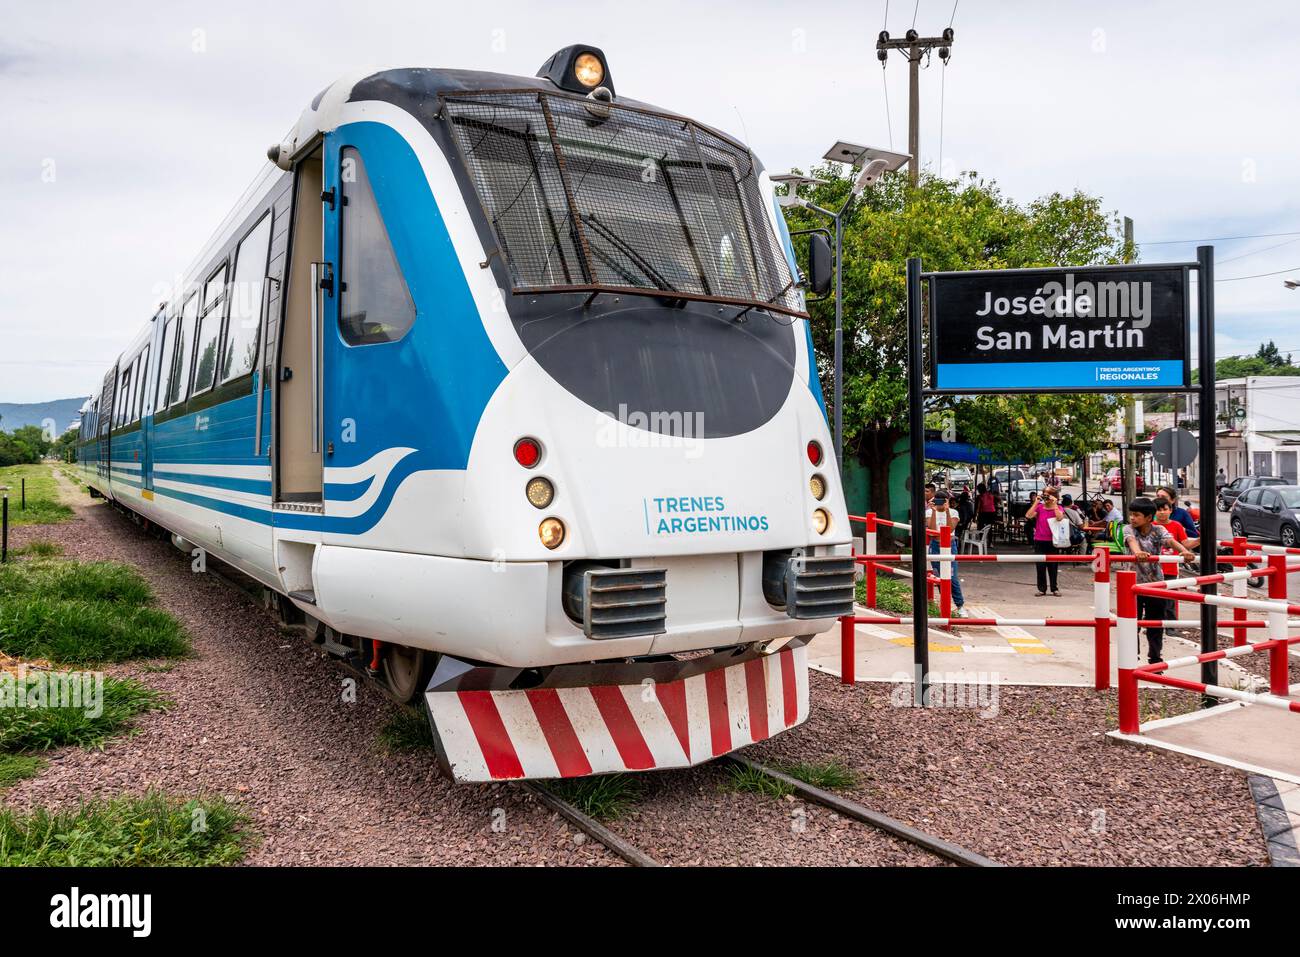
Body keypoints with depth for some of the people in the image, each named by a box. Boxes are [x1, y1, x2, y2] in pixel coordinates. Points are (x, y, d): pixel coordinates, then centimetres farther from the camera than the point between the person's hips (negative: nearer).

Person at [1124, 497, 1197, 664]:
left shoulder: (1158, 530, -4)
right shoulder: (1129, 529, -7)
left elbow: (1171, 541, -23)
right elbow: (1131, 541, -29)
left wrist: (1184, 551, -46)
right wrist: (1137, 552, -52)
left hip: (1156, 583, 1)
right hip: (1135, 583, -1)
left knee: (1156, 625, 9)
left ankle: (1155, 659, 23)